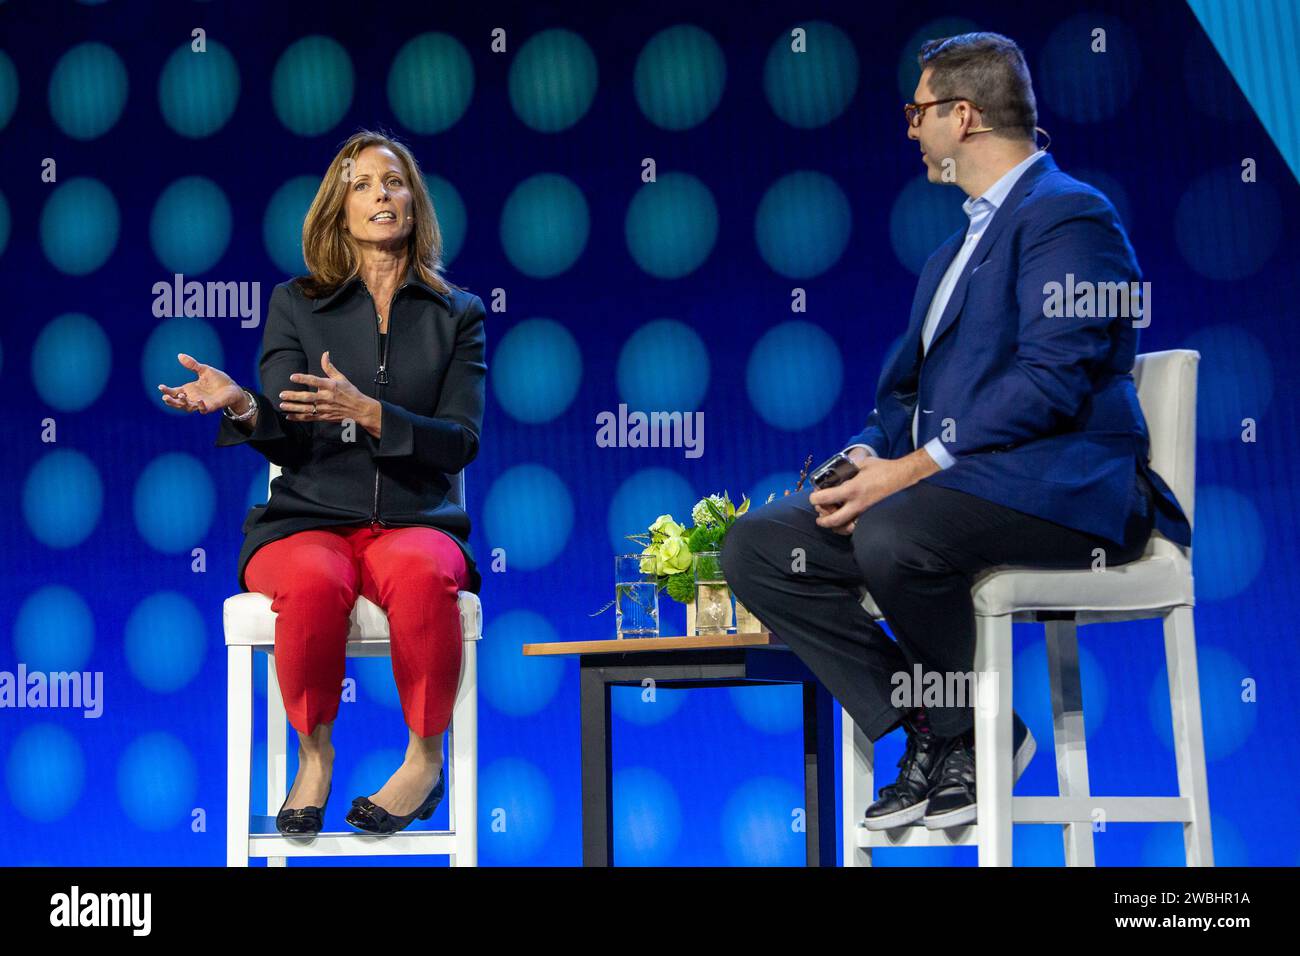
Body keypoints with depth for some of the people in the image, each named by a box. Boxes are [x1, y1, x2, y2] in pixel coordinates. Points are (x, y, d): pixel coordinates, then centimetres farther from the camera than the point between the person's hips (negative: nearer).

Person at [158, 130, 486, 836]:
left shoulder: (457, 315, 13)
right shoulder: (296, 305, 13)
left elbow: (459, 441, 1)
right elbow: (286, 439, 2)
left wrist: (367, 412, -16)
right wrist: (243, 406, -21)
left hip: (415, 521, 0)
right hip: (308, 520, 0)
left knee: (422, 574, -38)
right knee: (313, 583, -37)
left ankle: (426, 757, -19)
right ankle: (313, 753, -14)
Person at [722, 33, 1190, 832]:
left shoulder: (1069, 215, -6)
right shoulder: (957, 247, 25)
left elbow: (1054, 379, -19)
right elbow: (909, 384, 22)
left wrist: (913, 469, -21)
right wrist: (865, 459, 0)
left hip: (1060, 490, -9)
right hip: (952, 484, 9)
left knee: (892, 536, -37)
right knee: (758, 547, -6)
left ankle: (980, 735, -11)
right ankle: (932, 733, -5)